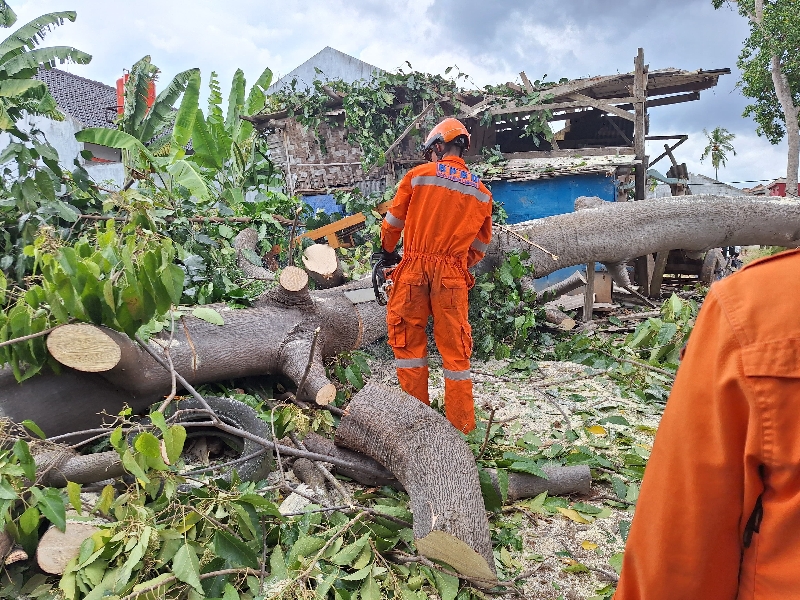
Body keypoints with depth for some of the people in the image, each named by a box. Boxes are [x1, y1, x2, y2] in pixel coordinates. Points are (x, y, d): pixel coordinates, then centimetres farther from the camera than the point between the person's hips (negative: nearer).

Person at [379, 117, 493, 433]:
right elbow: (480, 246, 14)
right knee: (455, 348, 8)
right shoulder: (482, 193, 12)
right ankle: (462, 425, 12)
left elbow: (393, 223, 9)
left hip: (414, 268, -2)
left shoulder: (419, 175, 3)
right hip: (452, 276, 2)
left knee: (407, 339, 12)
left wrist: (387, 252, 25)